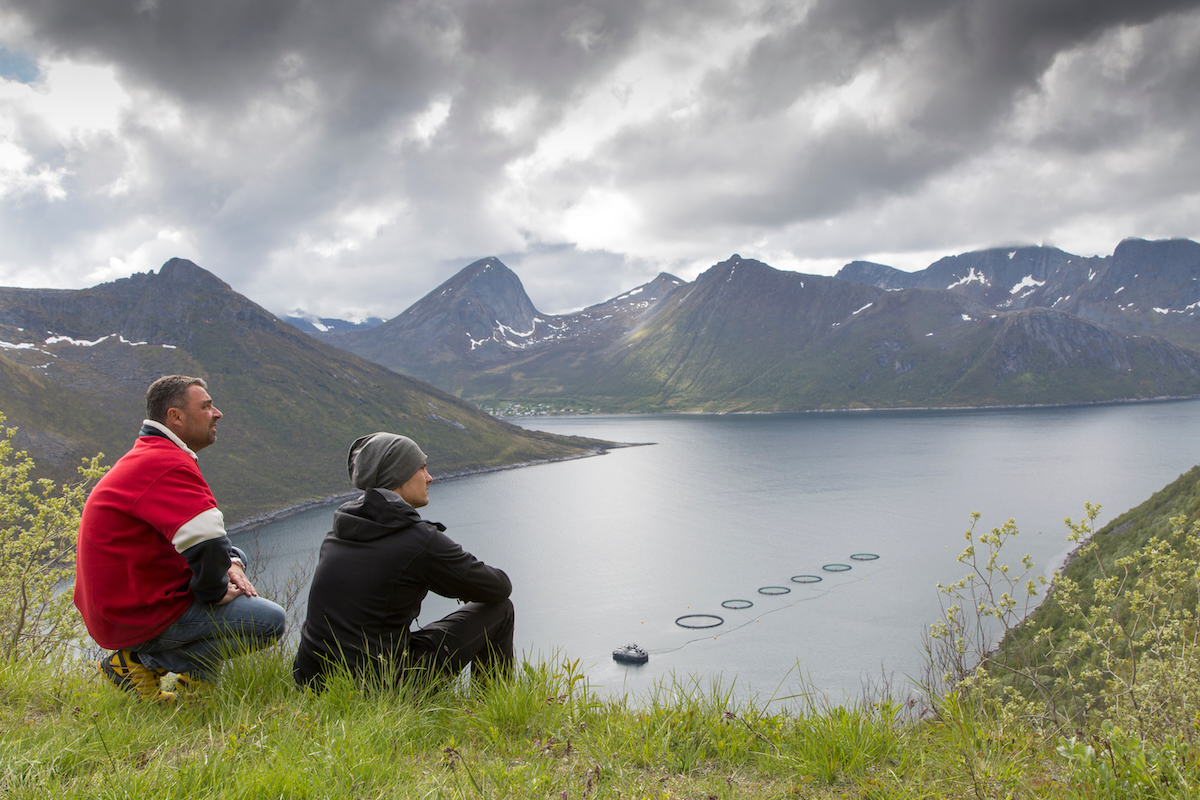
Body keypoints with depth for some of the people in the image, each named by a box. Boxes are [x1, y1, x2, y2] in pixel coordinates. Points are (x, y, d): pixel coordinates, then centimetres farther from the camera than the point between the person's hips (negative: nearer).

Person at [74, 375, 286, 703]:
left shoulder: (147, 457, 15)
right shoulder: (167, 464, -20)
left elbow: (194, 532, 21)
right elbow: (207, 542, -32)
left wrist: (230, 563, 1)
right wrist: (216, 590, -12)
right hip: (138, 615, -10)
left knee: (237, 557, 22)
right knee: (270, 620, -12)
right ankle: (143, 661, -4)